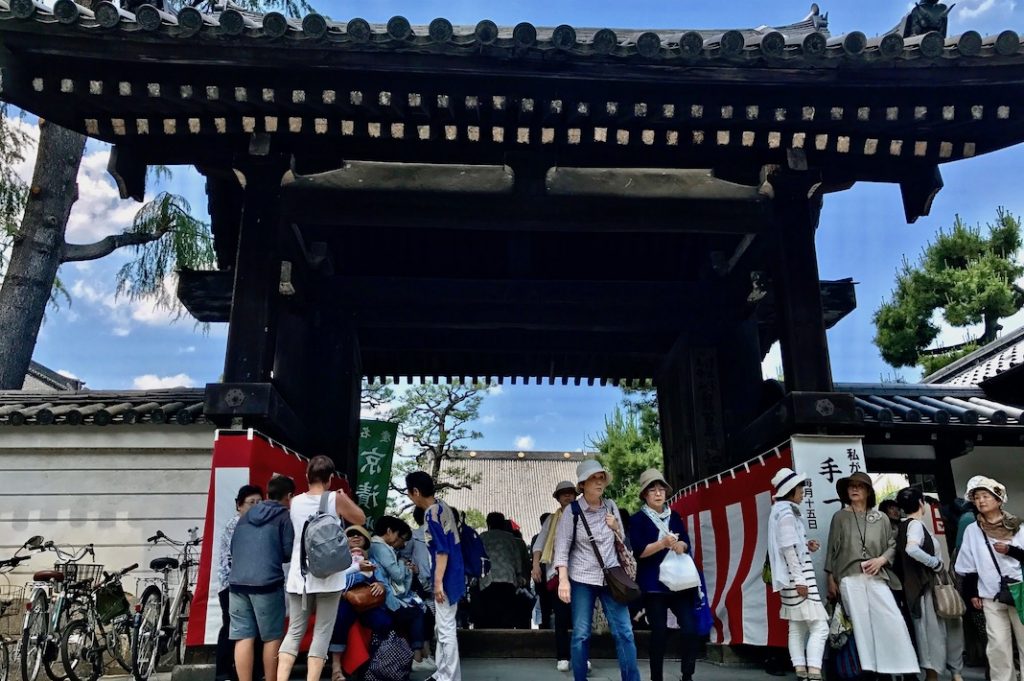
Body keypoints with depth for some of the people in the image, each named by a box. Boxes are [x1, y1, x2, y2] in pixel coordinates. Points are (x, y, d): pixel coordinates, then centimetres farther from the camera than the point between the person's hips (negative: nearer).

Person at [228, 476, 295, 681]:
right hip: (267, 582, -5)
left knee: (243, 637, 5)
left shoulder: (246, 516, 18)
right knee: (272, 638, 6)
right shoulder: (284, 516, 0)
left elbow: (232, 547, 22)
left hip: (237, 581, 5)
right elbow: (289, 552, -4)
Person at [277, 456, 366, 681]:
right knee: (322, 633, 4)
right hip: (328, 576, -3)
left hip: (299, 576, 4)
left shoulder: (295, 501, 5)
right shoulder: (336, 499, -7)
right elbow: (361, 519, 8)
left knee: (294, 632, 12)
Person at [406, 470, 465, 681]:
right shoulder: (443, 506, 10)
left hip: (446, 578, -10)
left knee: (446, 629, -3)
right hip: (453, 575, 10)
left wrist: (438, 582, -21)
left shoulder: (431, 514, -18)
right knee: (442, 628, 18)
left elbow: (442, 550, -22)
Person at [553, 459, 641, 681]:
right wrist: (563, 580, -17)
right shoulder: (572, 511, -6)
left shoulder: (611, 507, 6)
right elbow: (562, 547, -9)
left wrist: (616, 528, -4)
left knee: (624, 632, -1)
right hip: (582, 579, -3)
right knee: (581, 634, 2)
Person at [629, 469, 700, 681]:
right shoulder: (638, 519, -2)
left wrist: (680, 545, -11)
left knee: (690, 629, -4)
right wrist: (663, 543, -24)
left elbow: (687, 543, 11)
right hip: (653, 584, -4)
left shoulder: (674, 516, 12)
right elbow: (640, 551, -11)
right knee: (659, 633, -1)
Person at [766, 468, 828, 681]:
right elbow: (788, 548, -18)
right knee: (819, 626, -11)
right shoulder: (786, 512, -12)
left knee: (797, 628, 7)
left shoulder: (782, 510, 18)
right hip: (796, 577, -10)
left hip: (791, 578, 10)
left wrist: (806, 546, 8)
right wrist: (799, 580, -20)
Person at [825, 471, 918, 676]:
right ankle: (868, 669, 2)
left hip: (877, 577, 1)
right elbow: (832, 549, 8)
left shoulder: (881, 519, 10)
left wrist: (881, 559, -6)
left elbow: (892, 545, 14)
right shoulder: (840, 517, 7)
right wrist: (831, 579, 6)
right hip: (850, 578, -1)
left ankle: (904, 668, 0)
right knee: (861, 624, -3)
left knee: (893, 620, -8)